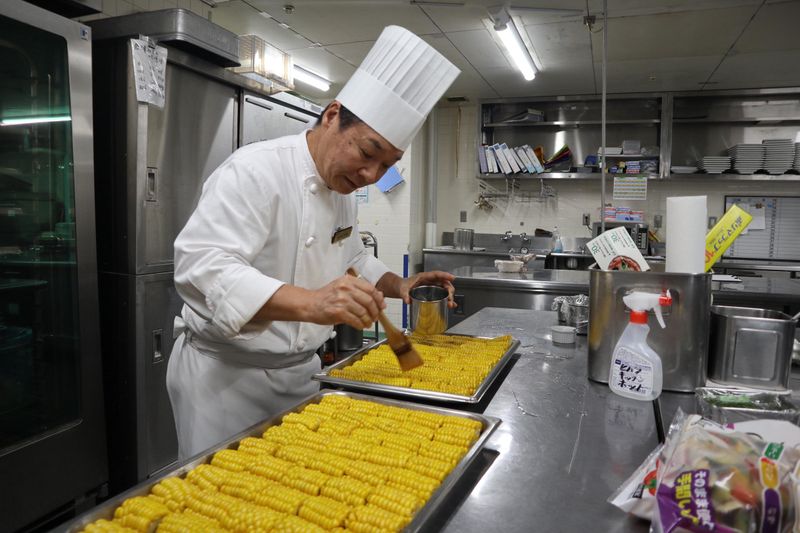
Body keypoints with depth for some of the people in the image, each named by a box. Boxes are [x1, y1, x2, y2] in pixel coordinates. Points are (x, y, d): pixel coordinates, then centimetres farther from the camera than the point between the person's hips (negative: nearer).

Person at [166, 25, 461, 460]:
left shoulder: (342, 188, 5)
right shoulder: (255, 171, -22)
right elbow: (201, 265, -33)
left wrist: (398, 285, -1)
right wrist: (309, 303, -46)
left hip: (298, 372, 8)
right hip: (224, 374, -7)